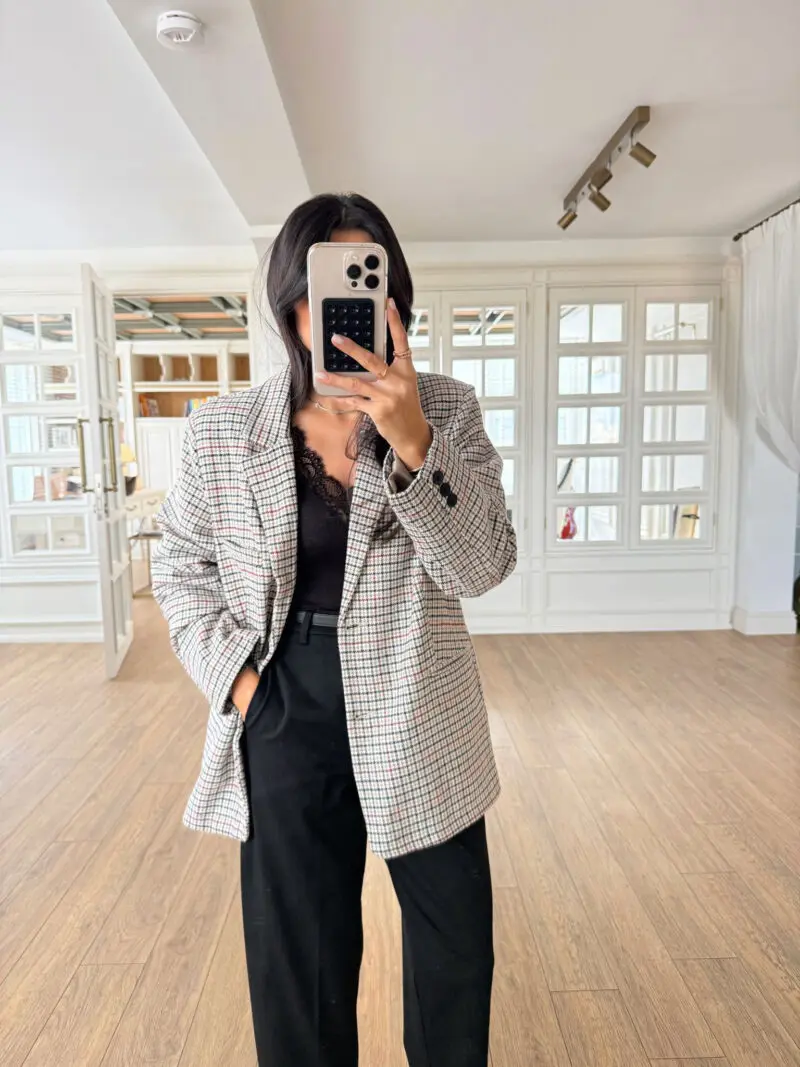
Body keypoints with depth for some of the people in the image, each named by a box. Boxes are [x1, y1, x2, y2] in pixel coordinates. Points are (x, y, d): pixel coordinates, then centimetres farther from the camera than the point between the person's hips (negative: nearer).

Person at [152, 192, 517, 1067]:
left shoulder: (447, 410, -6)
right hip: (285, 724, 0)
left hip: (420, 725, 1)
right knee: (298, 962, 18)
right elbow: (179, 569, 6)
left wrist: (413, 443, -27)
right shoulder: (221, 430, -4)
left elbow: (482, 567, -15)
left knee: (458, 953, 19)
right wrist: (235, 674, -7)